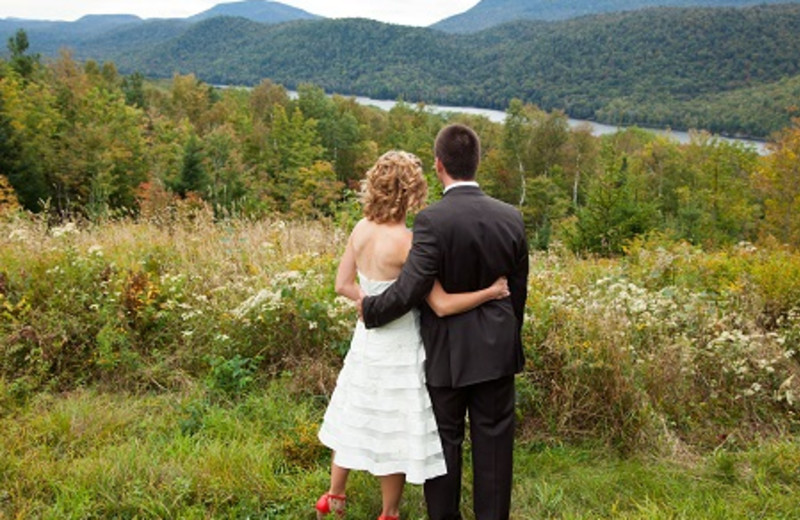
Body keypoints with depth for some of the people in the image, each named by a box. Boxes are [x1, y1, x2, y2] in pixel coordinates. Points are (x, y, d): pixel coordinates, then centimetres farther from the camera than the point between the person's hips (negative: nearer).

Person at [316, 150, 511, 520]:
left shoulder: (362, 229, -4)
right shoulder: (407, 242, -24)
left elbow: (343, 285, 4)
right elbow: (442, 305, -25)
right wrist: (491, 291, -16)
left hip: (368, 338, 7)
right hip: (399, 348, -7)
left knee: (356, 417, 24)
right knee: (397, 430, 11)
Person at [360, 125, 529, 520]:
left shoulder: (432, 220, -19)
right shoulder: (511, 217, -2)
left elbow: (409, 290, -22)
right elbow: (518, 290, 6)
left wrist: (368, 307, -3)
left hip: (447, 353, -3)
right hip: (497, 350, 4)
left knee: (445, 441, 13)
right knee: (493, 440, 13)